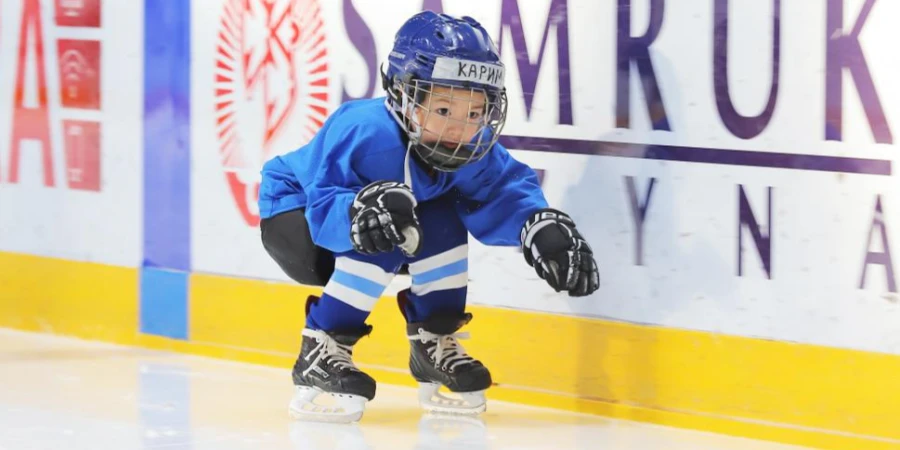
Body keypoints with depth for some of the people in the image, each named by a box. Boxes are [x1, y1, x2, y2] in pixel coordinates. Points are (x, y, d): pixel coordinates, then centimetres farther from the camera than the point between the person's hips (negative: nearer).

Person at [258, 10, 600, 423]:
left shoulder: (471, 149, -14)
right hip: (292, 214, -7)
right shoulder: (366, 134, -37)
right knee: (382, 240, -31)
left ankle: (435, 343, 4)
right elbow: (323, 207, -38)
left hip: (331, 218, 7)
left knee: (442, 223, -12)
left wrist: (539, 226, -30)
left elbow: (501, 191, -9)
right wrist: (360, 210, -60)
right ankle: (321, 351, -22)